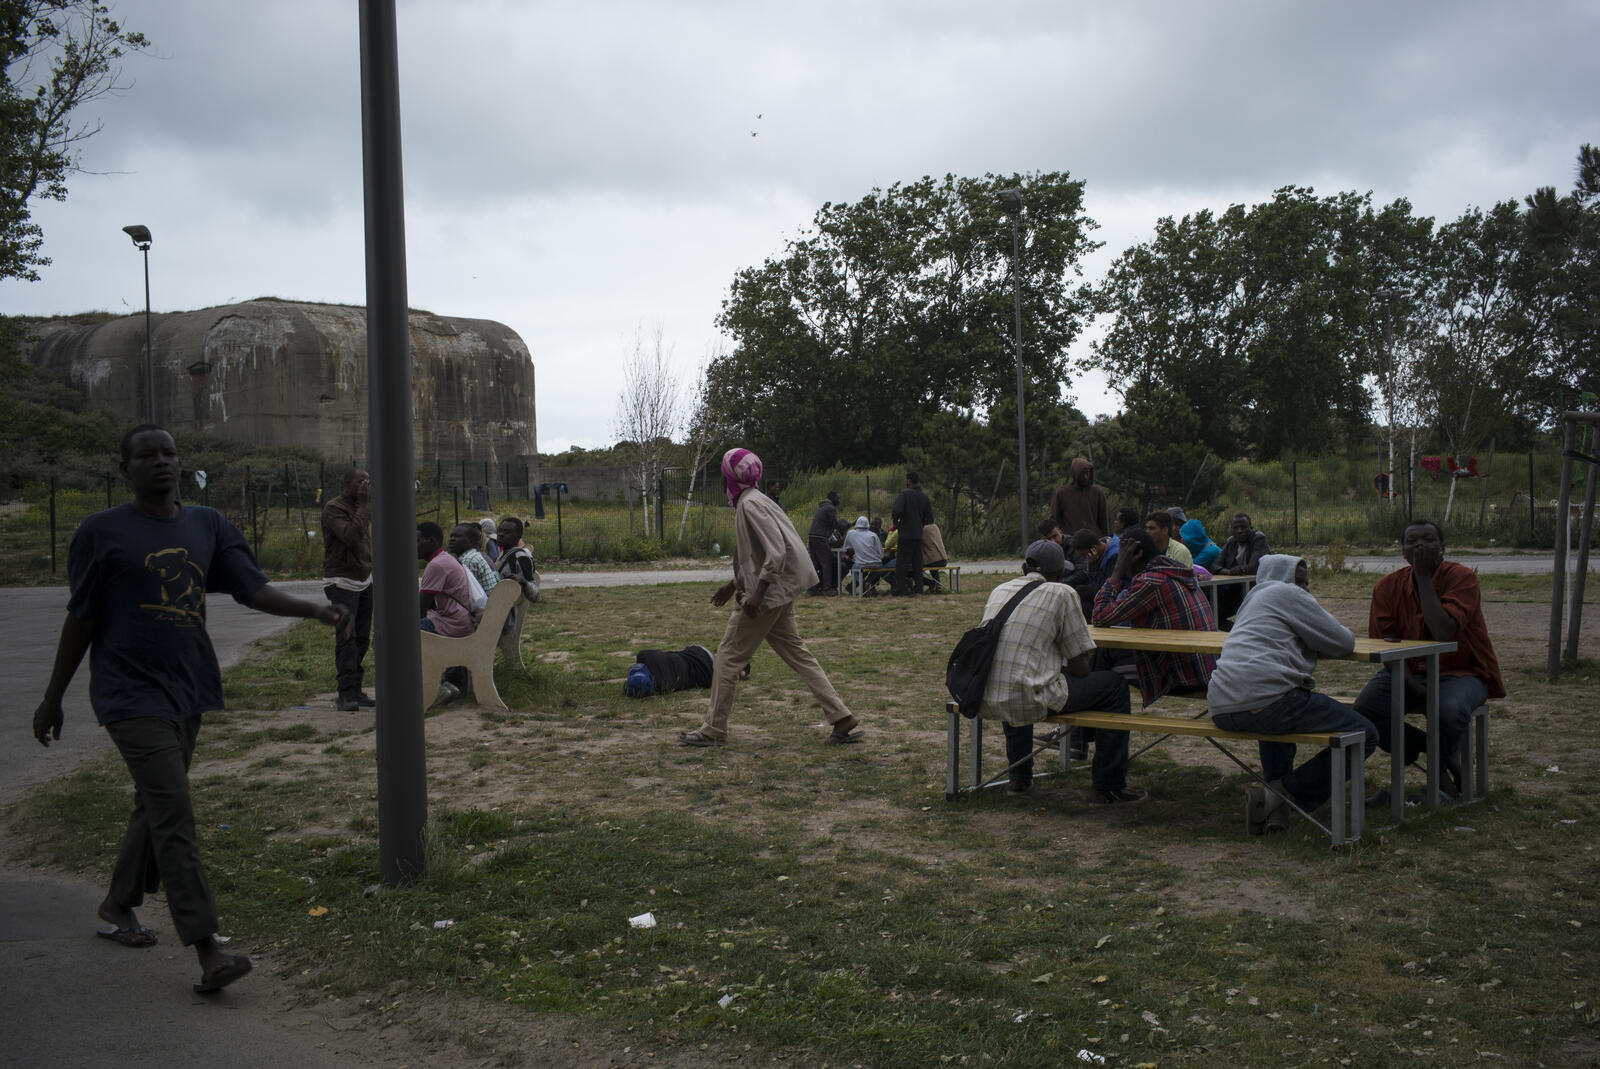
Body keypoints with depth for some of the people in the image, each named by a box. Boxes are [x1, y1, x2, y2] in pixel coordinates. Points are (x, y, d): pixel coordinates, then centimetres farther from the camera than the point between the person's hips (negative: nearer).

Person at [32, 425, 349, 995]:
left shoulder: (208, 525, 8)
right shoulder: (103, 532, -5)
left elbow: (253, 588, -1)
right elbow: (81, 620, 0)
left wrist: (316, 609, -17)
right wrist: (53, 699, 5)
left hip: (187, 691, 6)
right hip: (132, 693, -6)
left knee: (157, 807, 18)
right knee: (174, 814, -12)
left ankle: (118, 904, 40)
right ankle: (207, 951, -13)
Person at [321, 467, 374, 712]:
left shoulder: (361, 507, 15)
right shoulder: (333, 508, -11)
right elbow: (351, 536, -25)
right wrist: (364, 505, -20)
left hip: (364, 581, 8)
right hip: (342, 582, -8)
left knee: (362, 638, 6)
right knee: (346, 638, -12)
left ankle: (356, 690, 10)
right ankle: (346, 694, -12)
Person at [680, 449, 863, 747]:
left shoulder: (751, 504, -16)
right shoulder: (751, 501, 15)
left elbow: (776, 552, -24)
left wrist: (757, 594, -25)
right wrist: (733, 584, 26)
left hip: (768, 593, -10)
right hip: (780, 594, 10)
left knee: (729, 656, 1)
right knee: (798, 654, 10)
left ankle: (713, 730, 10)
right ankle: (844, 720, 8)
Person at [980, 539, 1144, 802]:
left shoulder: (999, 590, 15)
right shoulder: (1062, 593, -1)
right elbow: (1079, 668, -2)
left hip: (987, 699, 6)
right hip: (1028, 701, -6)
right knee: (1114, 686, 11)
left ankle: (1020, 777, 44)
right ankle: (1109, 786, 18)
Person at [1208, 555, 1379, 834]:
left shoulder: (1252, 599, 31)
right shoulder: (1286, 593, 6)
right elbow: (1343, 643, 6)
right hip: (1264, 700, -9)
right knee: (1364, 735, -2)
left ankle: (1276, 784, 20)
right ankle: (1278, 798, -7)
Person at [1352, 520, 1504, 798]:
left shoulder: (1461, 577, -13)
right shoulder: (1388, 586, -1)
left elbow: (1444, 633, -28)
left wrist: (1423, 576, -23)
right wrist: (1416, 690, -20)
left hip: (1461, 672, -4)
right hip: (1409, 672, 4)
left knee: (1450, 710, -38)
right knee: (1363, 712, -23)